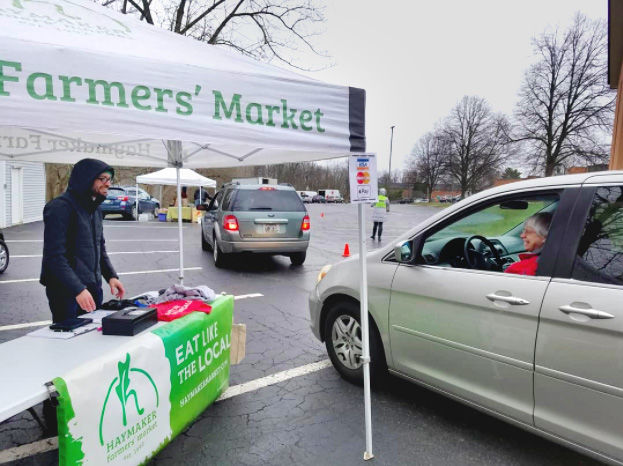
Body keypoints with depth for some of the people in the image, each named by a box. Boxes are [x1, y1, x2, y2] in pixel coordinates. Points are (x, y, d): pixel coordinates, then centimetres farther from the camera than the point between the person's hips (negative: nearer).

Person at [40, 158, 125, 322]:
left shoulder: (95, 209, 12)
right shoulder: (60, 207, -14)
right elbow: (55, 255, -21)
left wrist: (111, 276, 5)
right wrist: (78, 289, -27)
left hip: (93, 289, 8)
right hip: (67, 292, -8)